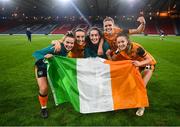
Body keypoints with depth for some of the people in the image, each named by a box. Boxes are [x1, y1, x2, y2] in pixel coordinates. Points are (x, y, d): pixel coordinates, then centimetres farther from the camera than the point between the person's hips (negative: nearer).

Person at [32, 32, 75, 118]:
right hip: (42, 67, -5)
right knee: (44, 88, -17)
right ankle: (43, 108, 11)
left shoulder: (67, 49, -21)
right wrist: (44, 57, -52)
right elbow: (35, 53, -35)